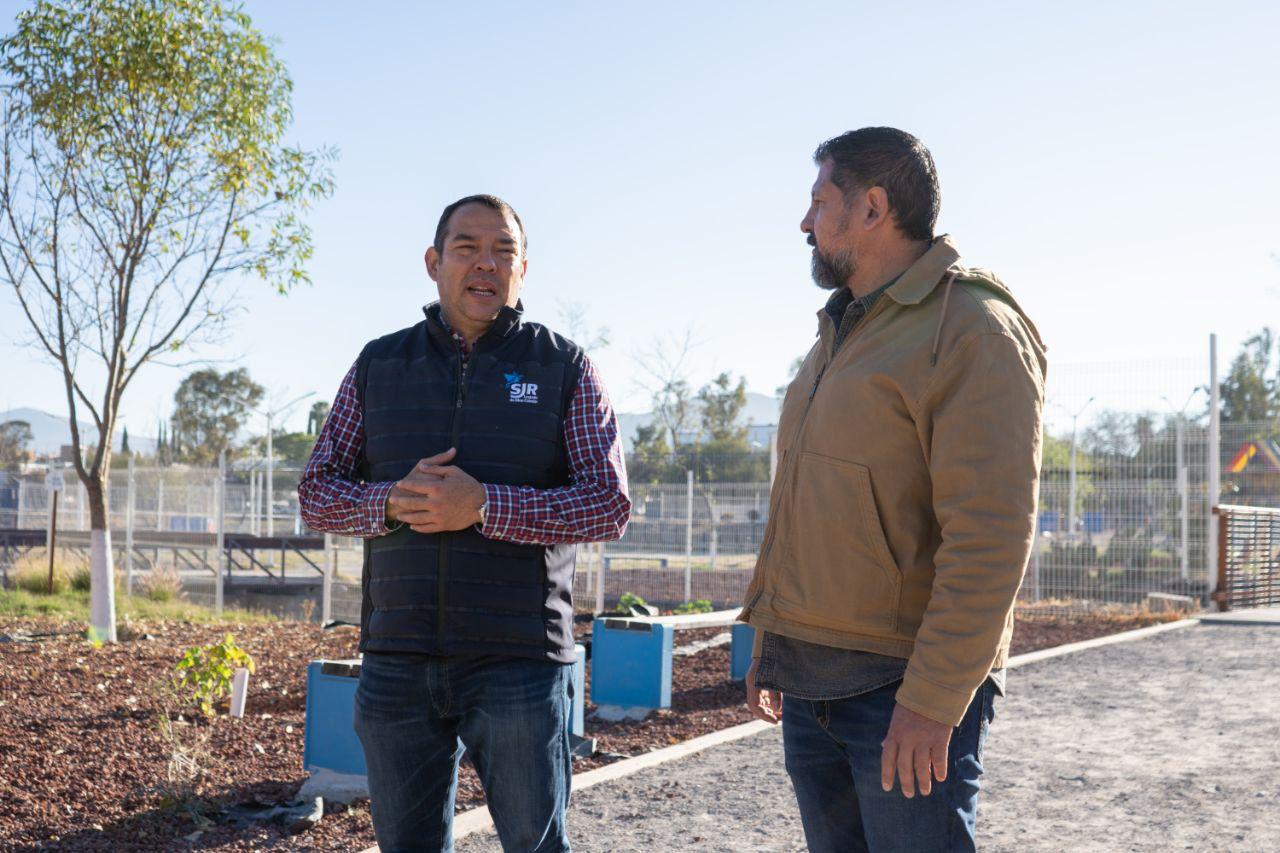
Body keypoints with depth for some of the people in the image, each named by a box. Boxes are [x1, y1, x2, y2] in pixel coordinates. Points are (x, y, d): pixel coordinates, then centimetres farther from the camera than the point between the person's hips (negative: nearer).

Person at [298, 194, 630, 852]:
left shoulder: (564, 368, 3)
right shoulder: (378, 365, 11)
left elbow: (609, 503, -5)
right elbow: (316, 492, 10)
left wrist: (485, 507, -18)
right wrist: (391, 502, -12)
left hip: (518, 662, -3)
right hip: (396, 661, 3)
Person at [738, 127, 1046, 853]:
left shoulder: (975, 329, -12)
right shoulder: (840, 333, 17)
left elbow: (990, 538, -20)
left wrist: (931, 701, -23)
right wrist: (770, 642, 21)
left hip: (906, 690, -8)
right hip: (811, 684, 8)